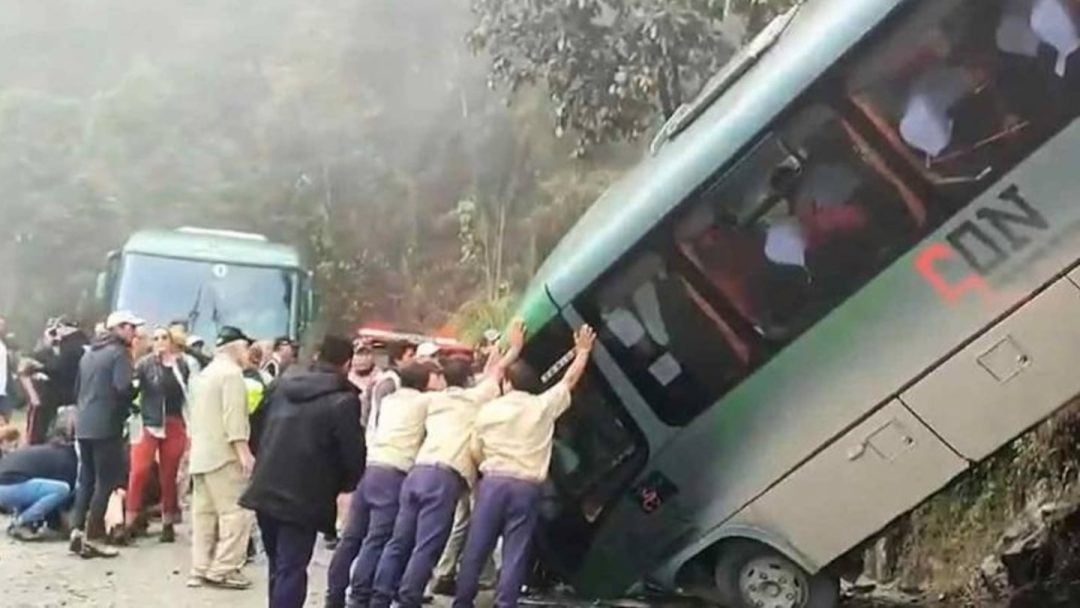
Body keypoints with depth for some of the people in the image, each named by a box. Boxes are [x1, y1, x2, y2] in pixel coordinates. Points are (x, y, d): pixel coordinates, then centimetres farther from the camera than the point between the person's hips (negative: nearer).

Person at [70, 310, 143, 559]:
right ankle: (91, 539, -1)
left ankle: (78, 531, 9)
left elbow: (79, 387, 22)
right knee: (106, 482, -2)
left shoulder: (89, 353, 17)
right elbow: (124, 387, -20)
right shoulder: (119, 353, -9)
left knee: (86, 479, 14)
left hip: (84, 425, 8)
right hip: (106, 426, -8)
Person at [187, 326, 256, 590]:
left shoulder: (204, 374, 20)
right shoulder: (231, 372, -11)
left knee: (204, 513, 9)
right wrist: (244, 451, -21)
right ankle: (224, 570, -9)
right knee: (235, 511, -8)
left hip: (201, 453, 10)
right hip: (223, 454, -10)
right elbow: (234, 416, -19)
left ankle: (201, 570, 10)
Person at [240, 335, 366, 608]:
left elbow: (260, 429, 17)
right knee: (291, 569, -2)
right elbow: (353, 452, -11)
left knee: (278, 566, 20)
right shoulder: (343, 401, -12)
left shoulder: (283, 385, 9)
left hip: (266, 489, 7)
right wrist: (346, 485, 8)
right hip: (303, 497, -6)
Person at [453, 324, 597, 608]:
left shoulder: (488, 410, 5)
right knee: (515, 553, 2)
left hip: (493, 482, 1)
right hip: (527, 487, -1)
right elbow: (570, 379, 15)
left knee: (475, 548, 8)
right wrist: (583, 351, 29)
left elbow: (476, 453, 11)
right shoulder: (544, 406, 2)